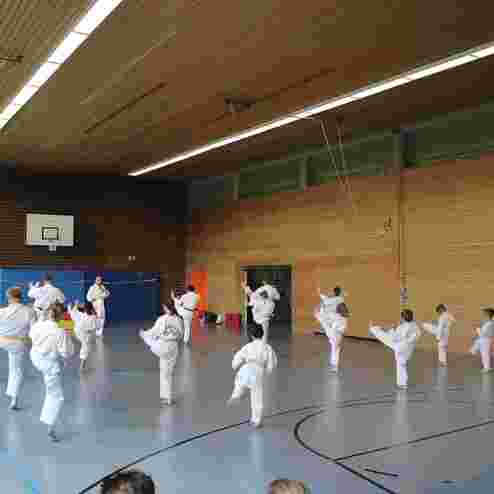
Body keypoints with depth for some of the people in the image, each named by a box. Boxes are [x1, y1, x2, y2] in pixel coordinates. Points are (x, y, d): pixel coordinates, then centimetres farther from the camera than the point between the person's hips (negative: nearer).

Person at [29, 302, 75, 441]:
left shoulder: (37, 325, -13)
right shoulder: (61, 332, -27)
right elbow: (67, 353, -19)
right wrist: (68, 338, -6)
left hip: (35, 357, 6)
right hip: (50, 363, -5)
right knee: (56, 395, 7)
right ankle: (50, 428, 10)